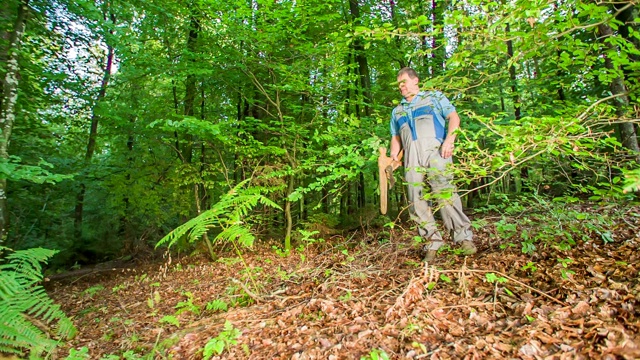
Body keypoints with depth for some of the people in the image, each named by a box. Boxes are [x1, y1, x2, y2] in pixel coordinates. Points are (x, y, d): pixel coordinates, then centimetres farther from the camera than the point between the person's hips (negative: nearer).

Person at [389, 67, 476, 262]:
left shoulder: (434, 97, 19)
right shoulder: (397, 111, 30)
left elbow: (454, 117, 7)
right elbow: (395, 137, 26)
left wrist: (449, 140, -10)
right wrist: (393, 155, 6)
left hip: (435, 149, -4)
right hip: (411, 155, 4)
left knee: (444, 192, -17)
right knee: (416, 200, -6)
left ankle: (463, 237, -10)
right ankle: (433, 242, 0)